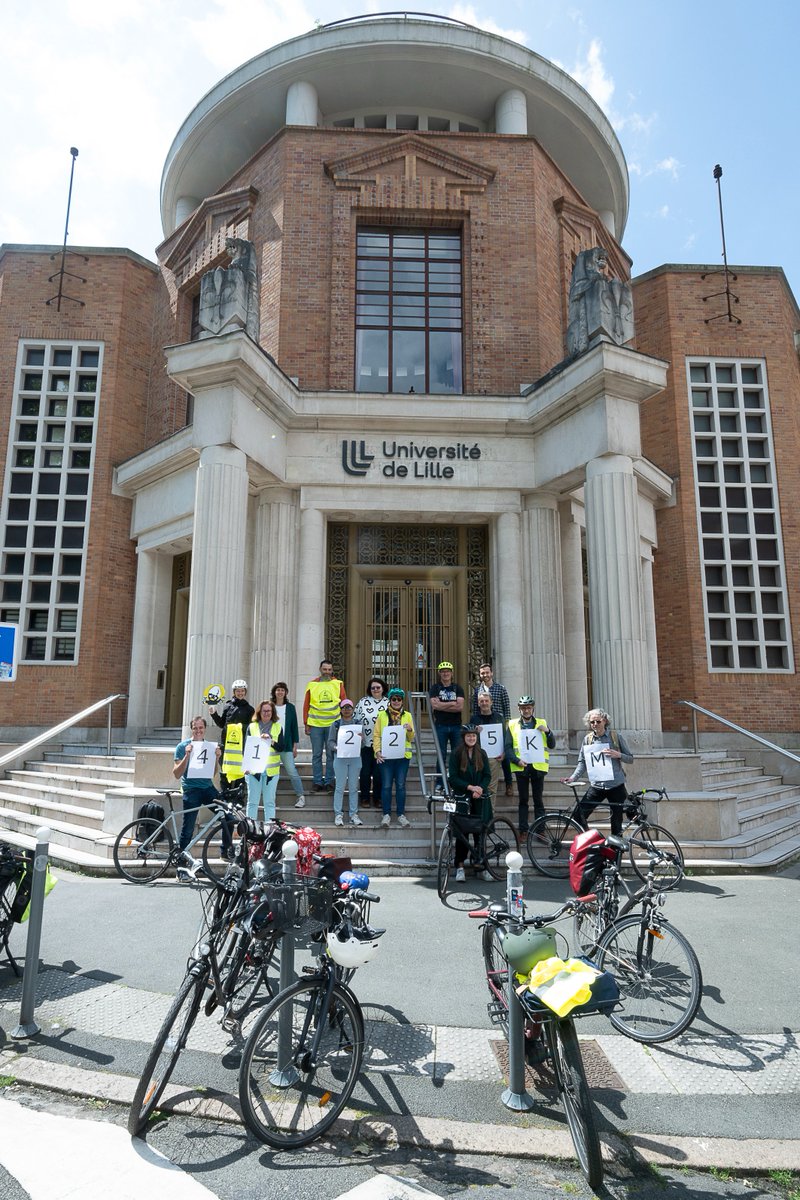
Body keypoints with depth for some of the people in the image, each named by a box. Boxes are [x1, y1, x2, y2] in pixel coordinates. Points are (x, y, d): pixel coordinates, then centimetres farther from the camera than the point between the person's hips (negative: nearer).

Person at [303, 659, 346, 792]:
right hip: (315, 725, 1)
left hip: (333, 724, 0)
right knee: (316, 755, 5)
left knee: (331, 755, 3)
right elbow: (306, 706, 6)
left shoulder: (338, 684, 5)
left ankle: (329, 782, 12)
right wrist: (306, 724, 2)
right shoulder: (312, 685, 5)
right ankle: (318, 782, 13)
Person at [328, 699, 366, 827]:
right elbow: (330, 741, 2)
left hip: (355, 758, 2)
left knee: (354, 787, 6)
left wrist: (361, 738, -17)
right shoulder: (336, 724, 4)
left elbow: (363, 744, 5)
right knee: (340, 787, -1)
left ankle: (354, 815, 13)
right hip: (340, 757, -2)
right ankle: (338, 814, 7)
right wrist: (336, 747, -18)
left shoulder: (358, 724, 8)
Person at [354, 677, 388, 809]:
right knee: (365, 772, 5)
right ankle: (364, 798, 18)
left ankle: (377, 798, 19)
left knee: (379, 773, 5)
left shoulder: (388, 703, 3)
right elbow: (356, 720, 4)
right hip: (365, 744, 0)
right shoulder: (363, 701, 2)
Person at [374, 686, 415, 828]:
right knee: (386, 785, 2)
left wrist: (410, 730, -14)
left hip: (403, 755, 1)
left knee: (400, 785, 4)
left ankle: (401, 815, 13)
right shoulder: (382, 714, 6)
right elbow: (376, 735, 3)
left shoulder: (407, 715, 9)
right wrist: (377, 751, -10)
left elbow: (411, 738, 7)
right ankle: (386, 814, 11)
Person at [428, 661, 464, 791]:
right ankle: (439, 783, 9)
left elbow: (460, 707, -6)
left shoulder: (458, 688, 8)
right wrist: (452, 703, -6)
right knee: (441, 755, 1)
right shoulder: (434, 688, 5)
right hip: (441, 726, -1)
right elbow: (435, 705, -11)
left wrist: (442, 706, -9)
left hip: (456, 726, 2)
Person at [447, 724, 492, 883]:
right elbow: (452, 778, -6)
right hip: (462, 797, -2)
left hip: (480, 798, 3)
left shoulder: (481, 754, 9)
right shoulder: (456, 754, -2)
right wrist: (470, 787, -16)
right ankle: (460, 867, 5)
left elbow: (487, 775, 6)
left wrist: (480, 788, -12)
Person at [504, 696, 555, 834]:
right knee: (523, 800, 5)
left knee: (538, 800, 3)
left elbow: (552, 745, 8)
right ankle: (523, 831, 9)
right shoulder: (512, 725, 7)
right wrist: (517, 761, -14)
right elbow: (508, 748, 2)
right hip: (521, 767, 0)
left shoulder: (542, 723, 11)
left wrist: (547, 731, -9)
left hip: (538, 766, 0)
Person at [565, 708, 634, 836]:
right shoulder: (587, 739, 5)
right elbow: (582, 762, 6)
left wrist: (618, 755, -17)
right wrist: (573, 778, -8)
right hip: (596, 786, 2)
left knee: (616, 824, 4)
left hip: (616, 786, -2)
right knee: (578, 816, -8)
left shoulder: (616, 736, 0)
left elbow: (630, 758, 3)